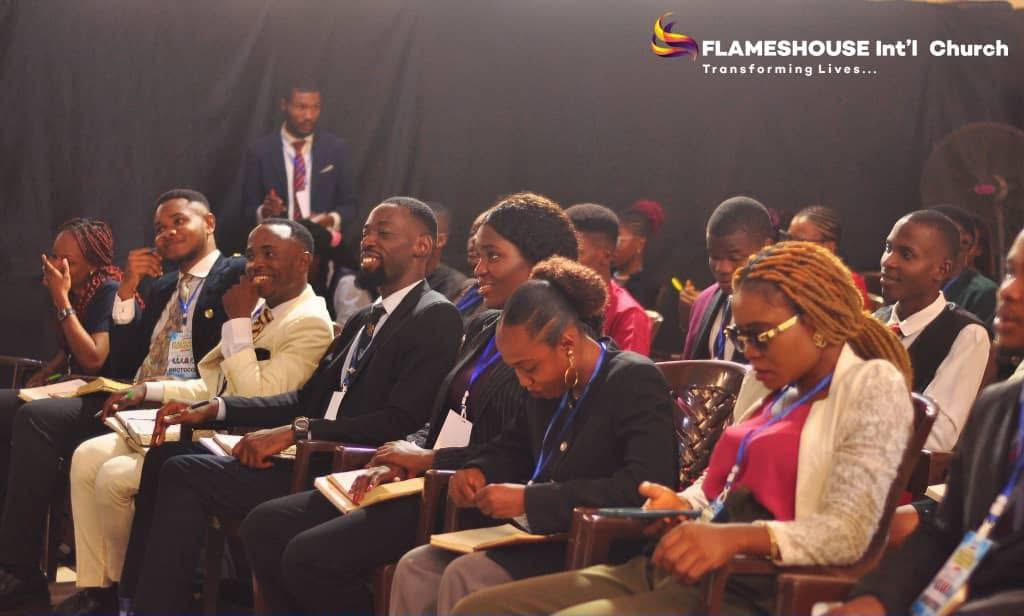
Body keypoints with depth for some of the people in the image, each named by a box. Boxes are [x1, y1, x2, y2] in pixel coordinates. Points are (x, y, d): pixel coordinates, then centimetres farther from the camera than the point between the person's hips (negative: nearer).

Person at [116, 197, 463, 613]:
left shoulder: (435, 317, -8)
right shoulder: (366, 319, 22)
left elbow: (402, 420, -19)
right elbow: (307, 398, 19)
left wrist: (296, 431, -21)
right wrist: (214, 409, 6)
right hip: (312, 458, 9)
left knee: (184, 474, -16)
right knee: (167, 456, 1)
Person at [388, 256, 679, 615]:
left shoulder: (635, 381, -15)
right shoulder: (555, 385, 10)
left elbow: (644, 485, -28)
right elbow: (515, 446, 30)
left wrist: (531, 498, -28)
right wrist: (478, 470, 5)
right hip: (542, 536, 9)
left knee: (464, 576, -26)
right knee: (415, 568, -8)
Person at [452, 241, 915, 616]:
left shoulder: (873, 385, -4)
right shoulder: (770, 384, 21)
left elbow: (847, 532, -17)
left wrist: (736, 537, -32)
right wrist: (682, 506, 1)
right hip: (674, 571, 9)